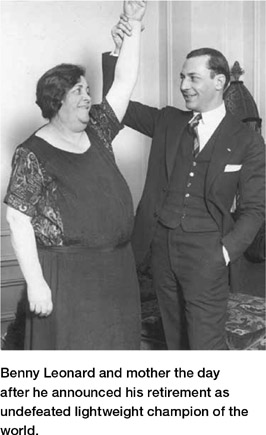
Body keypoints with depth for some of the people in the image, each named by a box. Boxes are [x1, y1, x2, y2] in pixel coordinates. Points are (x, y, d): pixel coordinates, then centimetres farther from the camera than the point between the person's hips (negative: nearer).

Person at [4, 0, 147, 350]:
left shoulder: (97, 131, 8)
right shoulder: (33, 154, -10)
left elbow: (124, 82, 6)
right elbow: (18, 219, -13)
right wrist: (35, 282, -16)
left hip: (116, 268, 6)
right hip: (67, 273, -6)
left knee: (116, 341, 15)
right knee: (71, 346, 5)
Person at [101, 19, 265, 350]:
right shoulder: (167, 121, 7)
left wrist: (228, 250, -13)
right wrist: (117, 52, -5)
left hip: (205, 253, -4)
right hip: (160, 244, 4)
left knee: (206, 345, -2)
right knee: (175, 339, 16)